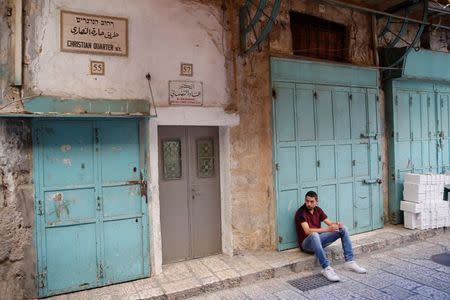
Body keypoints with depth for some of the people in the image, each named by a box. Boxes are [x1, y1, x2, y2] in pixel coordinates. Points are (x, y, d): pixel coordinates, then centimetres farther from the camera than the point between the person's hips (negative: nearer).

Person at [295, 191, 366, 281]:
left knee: (343, 229, -4)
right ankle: (326, 268, -37)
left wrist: (336, 225, -19)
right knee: (314, 235, -42)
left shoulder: (318, 210, 7)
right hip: (306, 243, -7)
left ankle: (350, 262, -8)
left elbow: (330, 223, 5)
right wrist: (327, 229, -33)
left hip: (318, 240, 7)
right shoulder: (301, 212, -16)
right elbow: (308, 231, -27)